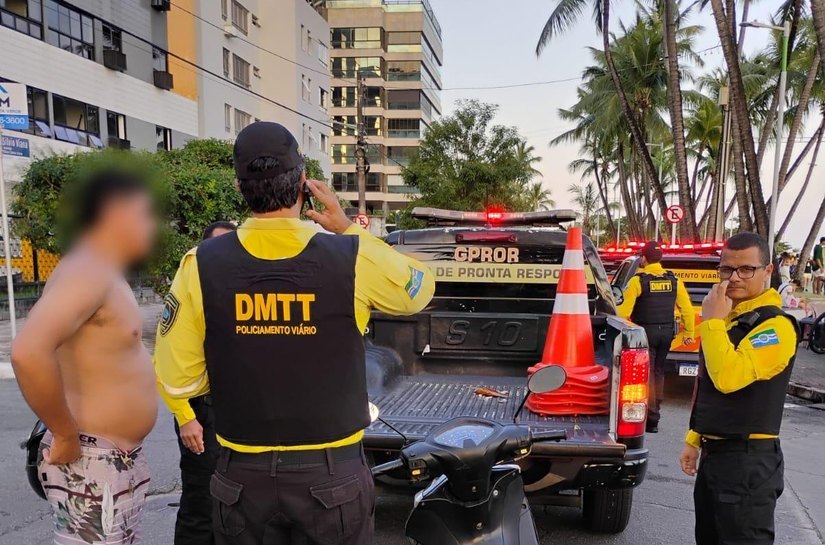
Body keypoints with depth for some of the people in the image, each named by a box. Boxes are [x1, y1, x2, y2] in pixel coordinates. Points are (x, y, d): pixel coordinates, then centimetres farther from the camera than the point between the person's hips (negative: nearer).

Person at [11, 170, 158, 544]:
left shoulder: (106, 276, 12)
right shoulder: (87, 272, -19)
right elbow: (29, 352, -33)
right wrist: (65, 436, -22)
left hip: (120, 460, 9)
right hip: (89, 463, -9)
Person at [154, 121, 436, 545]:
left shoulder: (201, 266, -11)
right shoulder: (354, 259, -14)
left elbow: (177, 381, -6)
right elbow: (420, 289, 6)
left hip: (243, 475, 1)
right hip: (331, 473, -1)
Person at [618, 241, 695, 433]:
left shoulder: (638, 280, -11)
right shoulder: (674, 280, 5)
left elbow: (625, 309, -17)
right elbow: (687, 308, 6)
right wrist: (689, 333, 13)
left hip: (646, 332, -5)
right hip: (667, 332, 5)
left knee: (647, 374, -2)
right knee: (658, 372, 18)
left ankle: (651, 418, -7)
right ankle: (655, 413, 27)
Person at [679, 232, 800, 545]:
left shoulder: (775, 325, -16)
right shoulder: (727, 319, 12)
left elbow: (727, 377, -31)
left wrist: (712, 321, -21)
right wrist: (694, 440, 18)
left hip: (749, 461, -9)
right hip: (714, 454, 9)